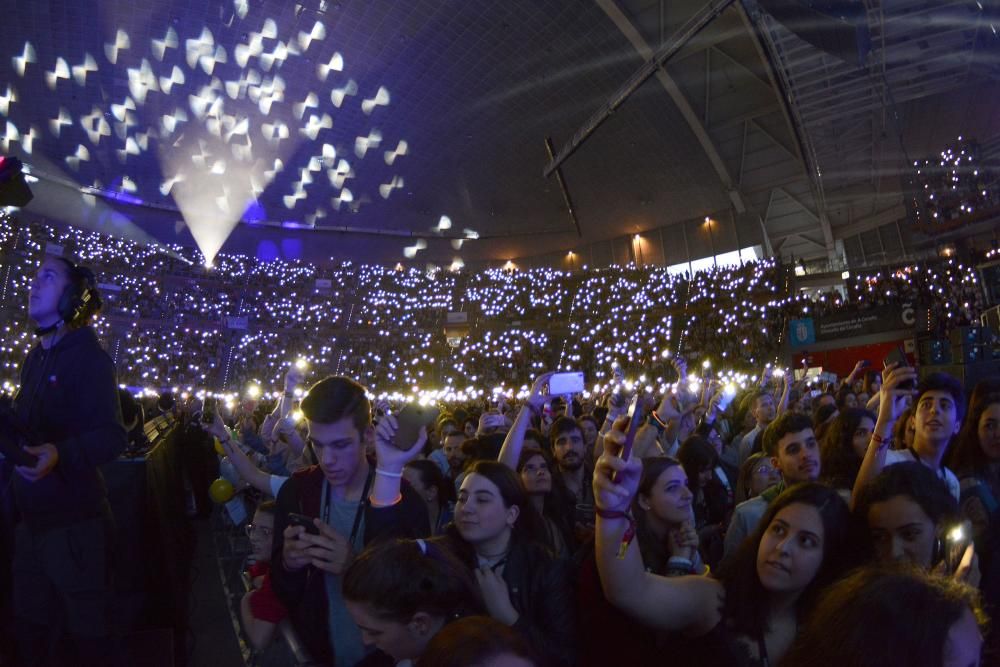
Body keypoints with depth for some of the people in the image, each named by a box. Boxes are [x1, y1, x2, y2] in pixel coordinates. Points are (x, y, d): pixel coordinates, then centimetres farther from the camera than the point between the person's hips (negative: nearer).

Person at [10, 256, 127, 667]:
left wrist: (60, 454, -37)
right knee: (29, 627, 17)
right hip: (31, 518, 8)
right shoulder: (34, 359, 13)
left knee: (86, 630, 3)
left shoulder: (88, 358, -11)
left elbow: (111, 437, -22)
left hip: (74, 521, -7)